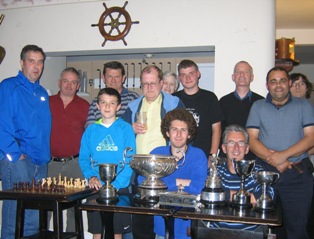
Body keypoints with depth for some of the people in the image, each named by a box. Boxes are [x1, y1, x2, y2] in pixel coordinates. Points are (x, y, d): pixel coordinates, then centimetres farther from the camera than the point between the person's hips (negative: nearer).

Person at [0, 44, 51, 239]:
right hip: (18, 162, -7)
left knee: (36, 215, 12)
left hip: (41, 162, 7)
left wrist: (45, 154, 12)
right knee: (16, 213, -4)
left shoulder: (43, 93, 17)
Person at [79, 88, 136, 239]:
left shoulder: (126, 129, -2)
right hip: (96, 189, 2)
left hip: (119, 188, -2)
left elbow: (130, 161, -7)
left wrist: (115, 184, -17)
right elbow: (83, 158, 6)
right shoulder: (91, 130, 5)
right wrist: (91, 176, -12)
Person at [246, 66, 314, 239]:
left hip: (298, 175, -1)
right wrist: (273, 160, -13)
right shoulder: (258, 106, 10)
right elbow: (251, 139, 2)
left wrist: (284, 155, -14)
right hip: (265, 173, 1)